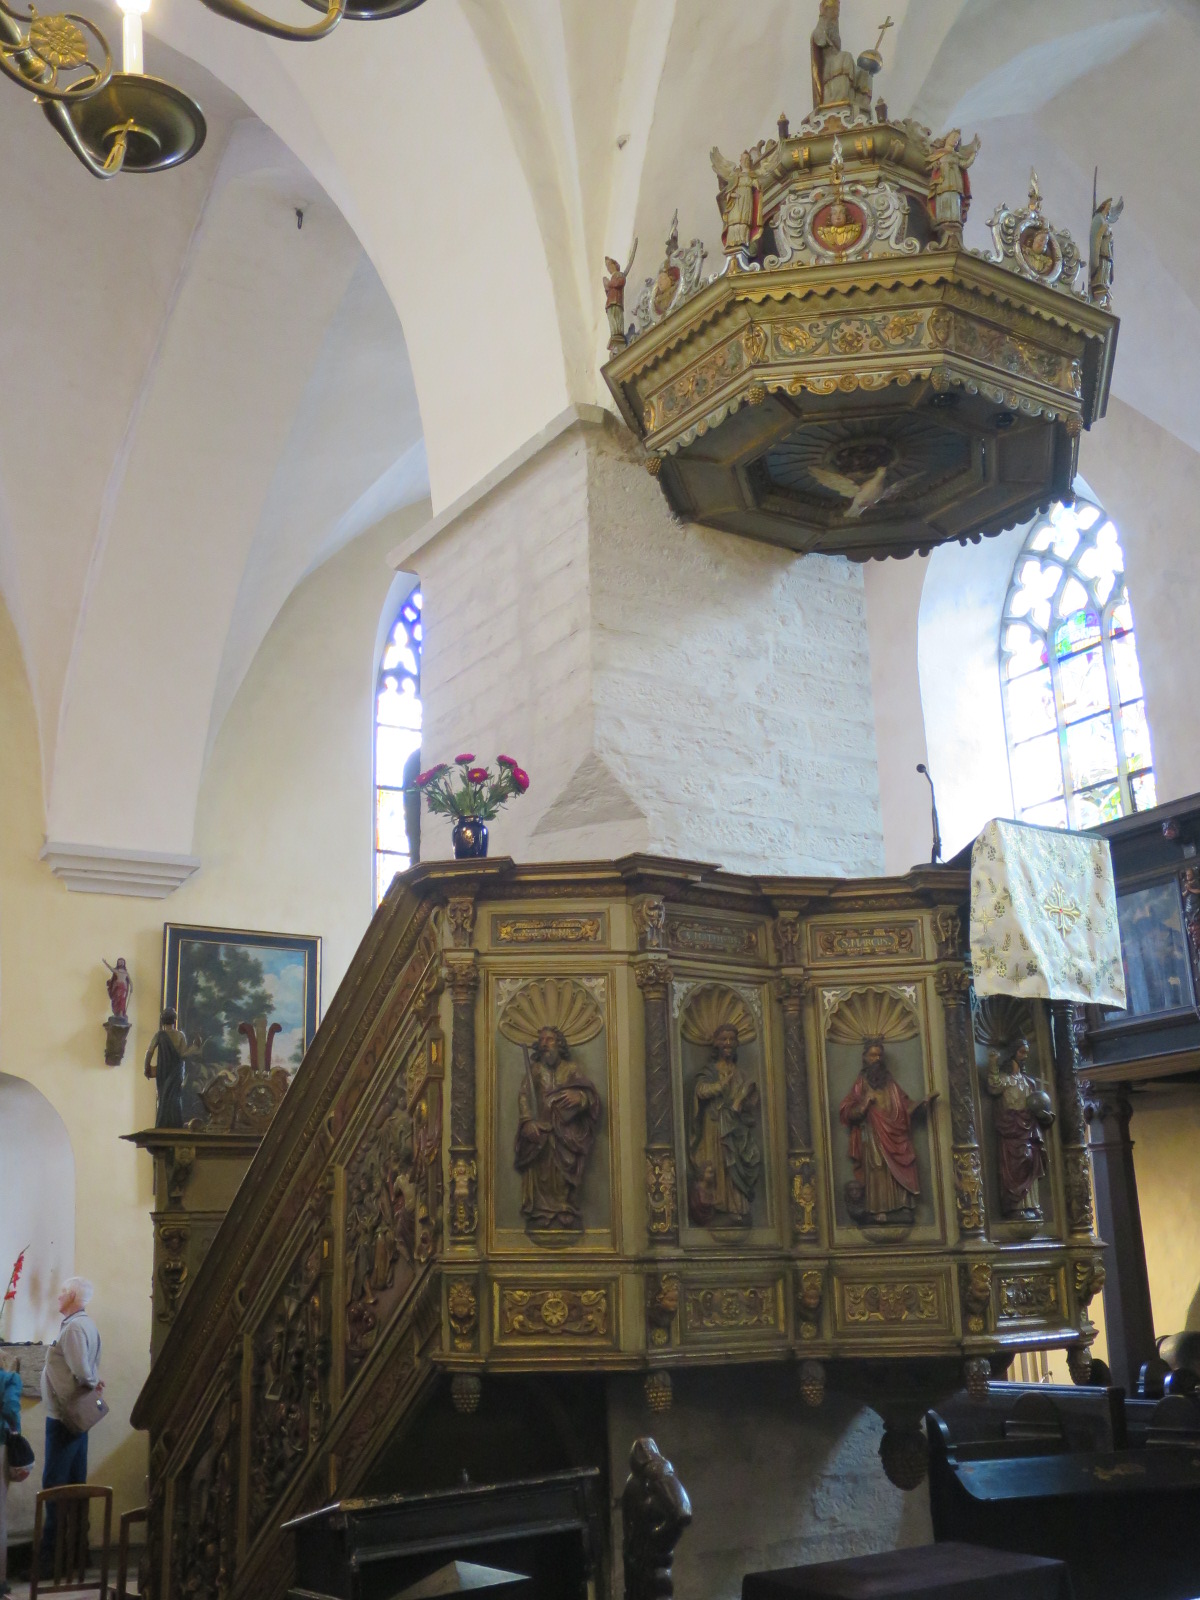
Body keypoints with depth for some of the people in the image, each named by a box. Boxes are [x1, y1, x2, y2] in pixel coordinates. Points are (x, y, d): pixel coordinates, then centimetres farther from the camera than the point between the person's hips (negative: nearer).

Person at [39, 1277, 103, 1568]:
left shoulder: (73, 1328, -17)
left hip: (63, 1416, -10)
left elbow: (82, 1372, -23)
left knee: (54, 1484, -6)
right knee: (74, 1483, 12)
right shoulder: (86, 1325, 14)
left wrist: (91, 1385, -5)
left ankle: (51, 1552, -3)